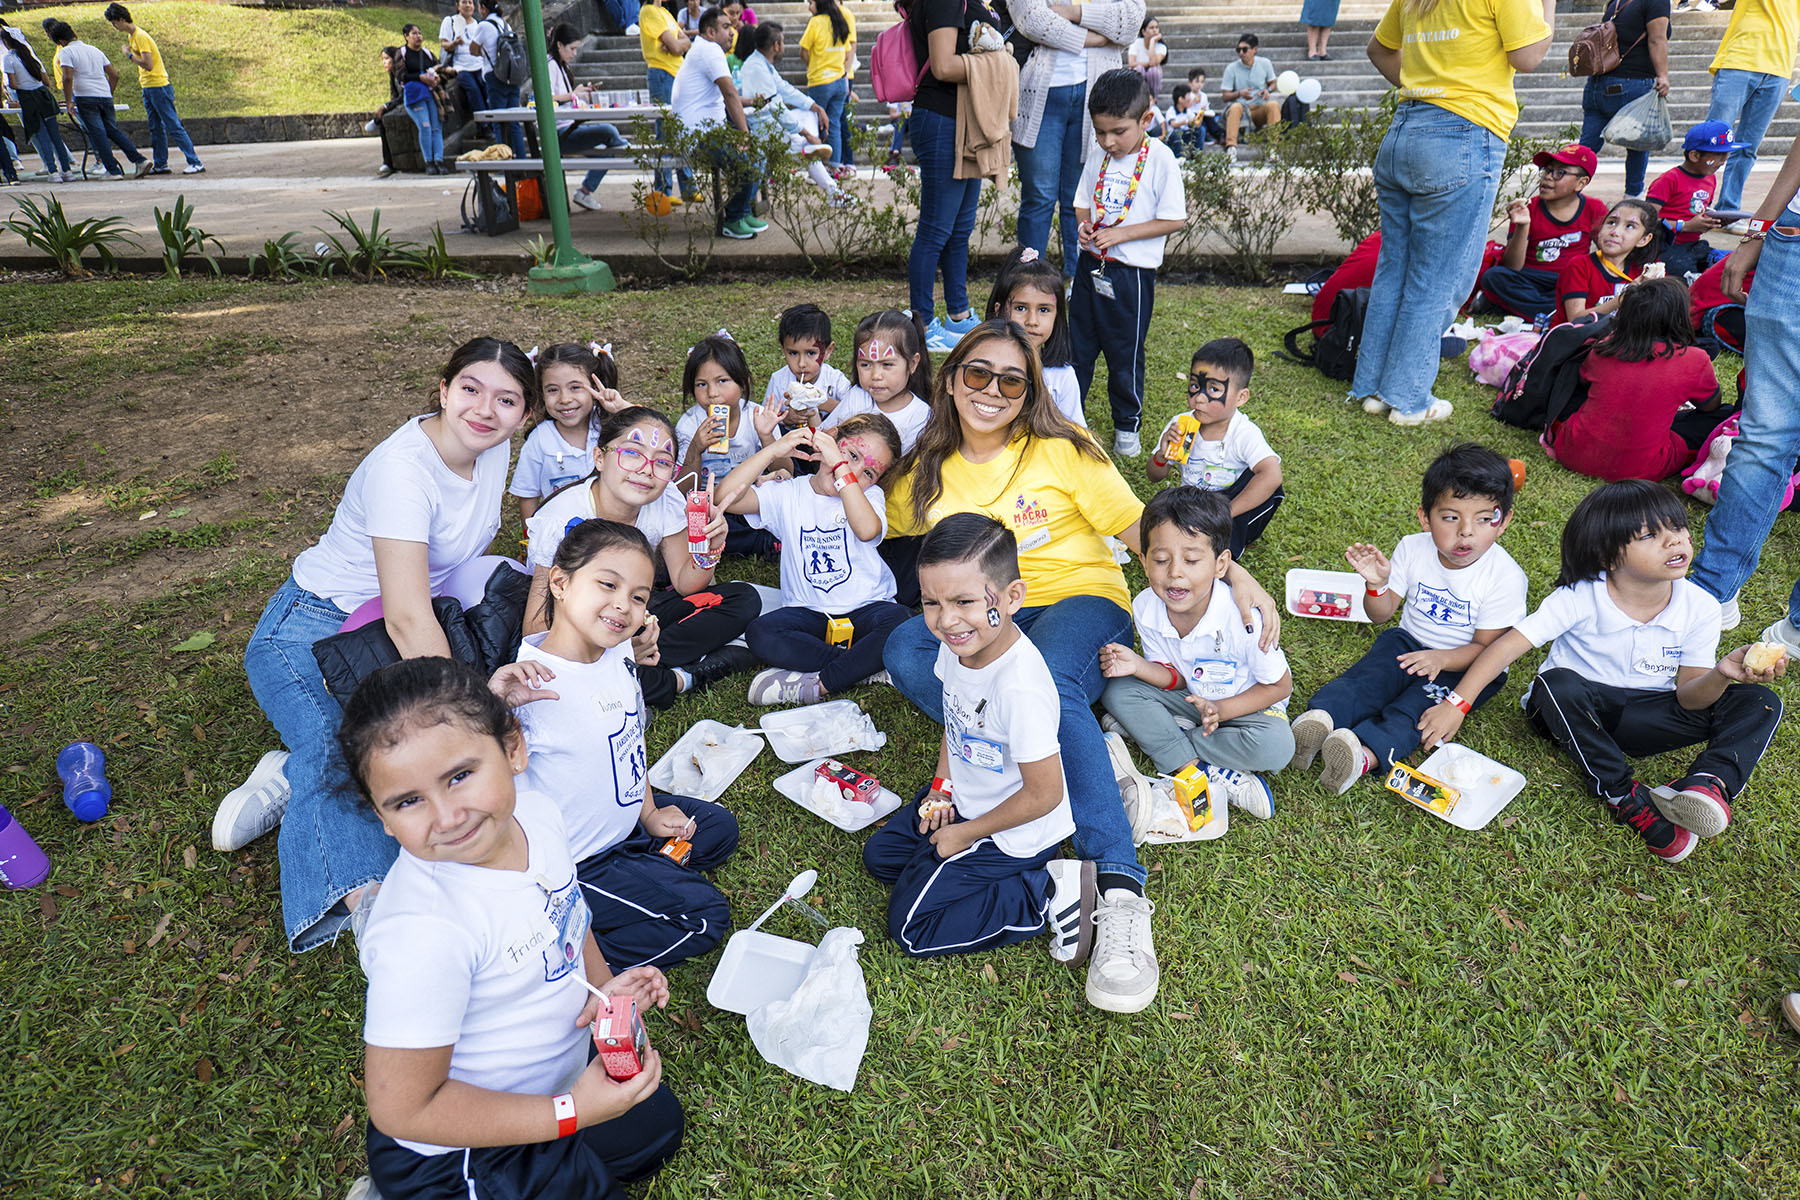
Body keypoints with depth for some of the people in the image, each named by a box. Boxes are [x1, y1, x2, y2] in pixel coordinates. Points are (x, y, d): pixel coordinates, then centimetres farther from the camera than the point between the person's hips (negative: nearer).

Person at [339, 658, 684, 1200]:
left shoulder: (537, 815, -16)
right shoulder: (422, 933, -38)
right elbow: (402, 1110, -28)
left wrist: (601, 985, -9)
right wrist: (570, 1112, -26)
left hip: (563, 1077, 8)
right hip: (455, 1152, -8)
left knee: (658, 1122, 25)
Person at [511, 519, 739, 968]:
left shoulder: (619, 652, -7)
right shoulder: (532, 683, -31)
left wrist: (649, 812, 10)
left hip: (626, 824, 8)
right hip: (573, 865, -8)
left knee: (719, 827, 23)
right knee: (706, 917, -4)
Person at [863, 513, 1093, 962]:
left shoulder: (1020, 688, -37)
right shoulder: (957, 644, -12)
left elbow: (1043, 795, -27)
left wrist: (964, 835, -15)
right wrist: (942, 785, 2)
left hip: (1015, 832, -8)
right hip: (965, 801, 9)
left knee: (910, 927, -4)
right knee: (878, 856, 19)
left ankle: (1048, 893, -2)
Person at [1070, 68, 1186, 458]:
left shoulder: (1160, 159, -12)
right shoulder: (1099, 158, 3)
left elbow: (1174, 221, -13)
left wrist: (1119, 234, -20)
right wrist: (1084, 224, -9)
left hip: (1132, 272, -5)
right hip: (1091, 265, 5)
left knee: (1125, 352, 7)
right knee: (1076, 342, 13)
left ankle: (1127, 424, 24)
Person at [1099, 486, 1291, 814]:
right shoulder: (1145, 608, -19)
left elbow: (1279, 685, -17)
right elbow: (1175, 679, -7)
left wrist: (1220, 710, -29)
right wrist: (1137, 665, -27)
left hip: (1246, 702, -3)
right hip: (1191, 696, 3)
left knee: (1276, 746, -33)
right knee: (1118, 689, -18)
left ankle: (1141, 730, -21)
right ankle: (1203, 773, -24)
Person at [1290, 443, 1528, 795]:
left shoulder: (1505, 577, -17)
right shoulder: (1412, 549, -8)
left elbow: (1486, 646, -13)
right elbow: (1382, 614, 0)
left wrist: (1442, 658, -32)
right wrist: (1377, 583, -23)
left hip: (1467, 664, -3)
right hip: (1409, 641, 4)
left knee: (1416, 705, -30)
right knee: (1368, 678, -27)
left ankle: (1366, 752, -54)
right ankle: (1321, 717, -52)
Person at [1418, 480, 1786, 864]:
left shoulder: (1700, 608, -8)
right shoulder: (1580, 598, -19)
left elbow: (1688, 697, -8)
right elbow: (1509, 645, -21)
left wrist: (1721, 674, -32)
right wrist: (1455, 704, -28)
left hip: (1644, 715, 4)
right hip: (1577, 714, -3)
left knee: (1760, 703, -13)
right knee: (1557, 684, -38)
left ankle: (1711, 781, -36)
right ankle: (1626, 796, -28)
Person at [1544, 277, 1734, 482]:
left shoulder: (1605, 346, 0)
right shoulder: (1694, 361, -7)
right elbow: (1711, 406, 14)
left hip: (1576, 456, 3)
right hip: (1639, 470, -2)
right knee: (1725, 414, 14)